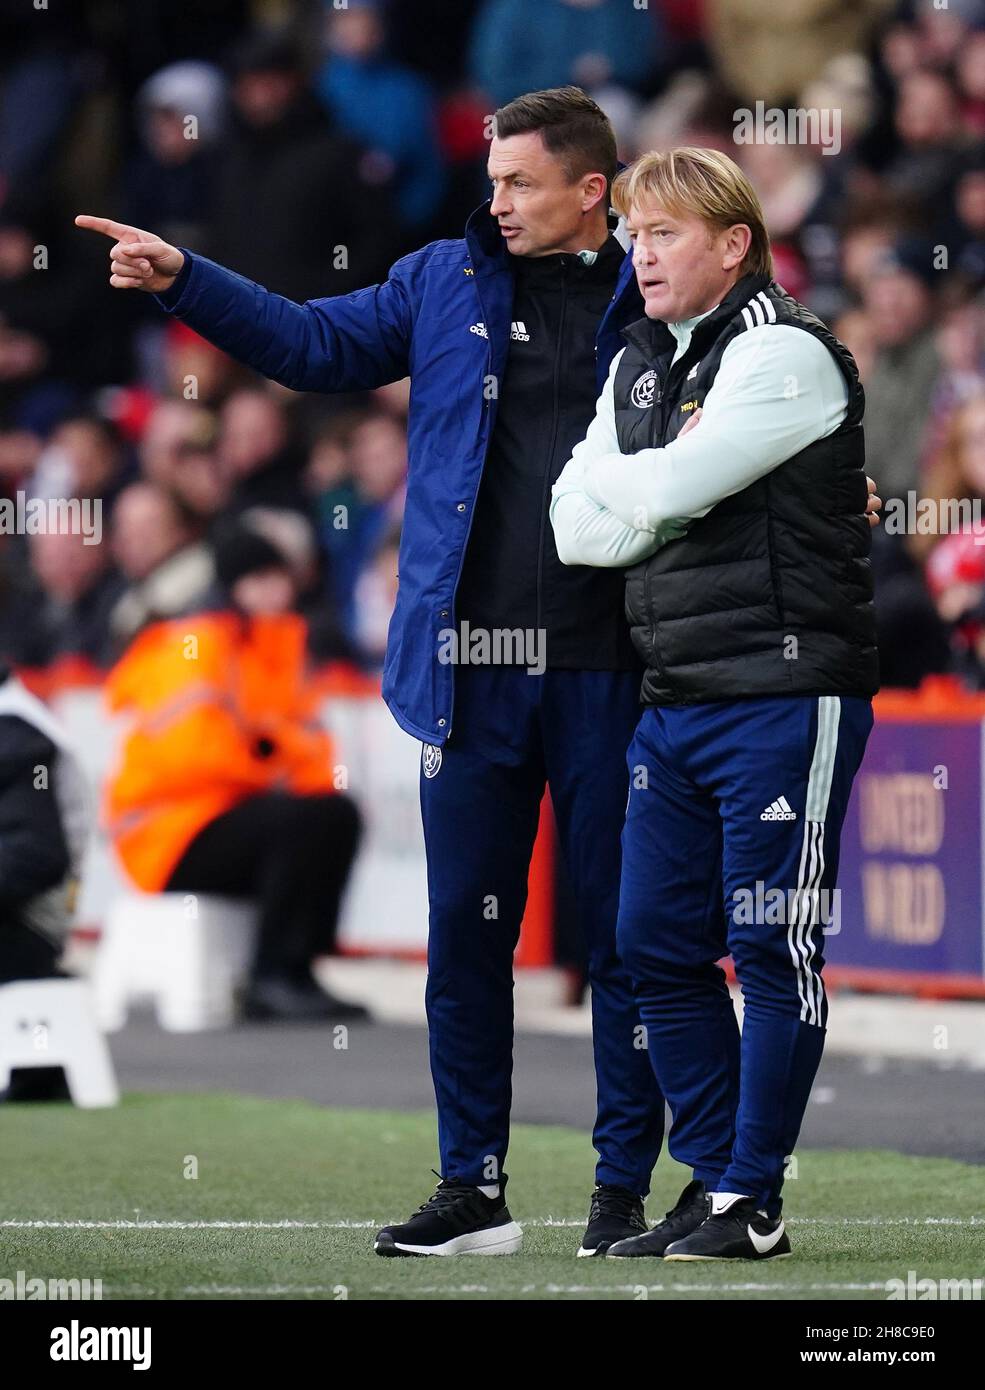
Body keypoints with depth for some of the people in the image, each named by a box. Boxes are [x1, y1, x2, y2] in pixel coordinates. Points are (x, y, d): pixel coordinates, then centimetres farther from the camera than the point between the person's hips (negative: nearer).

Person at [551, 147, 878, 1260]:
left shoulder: (785, 354, -9)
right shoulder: (638, 367, 17)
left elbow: (668, 493, -18)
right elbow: (575, 528, 10)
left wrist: (620, 485, 3)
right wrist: (665, 488, -6)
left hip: (783, 696, -8)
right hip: (672, 700, 8)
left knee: (771, 951, -3)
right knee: (657, 949, 8)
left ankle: (752, 1202, 2)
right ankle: (708, 1184, 18)